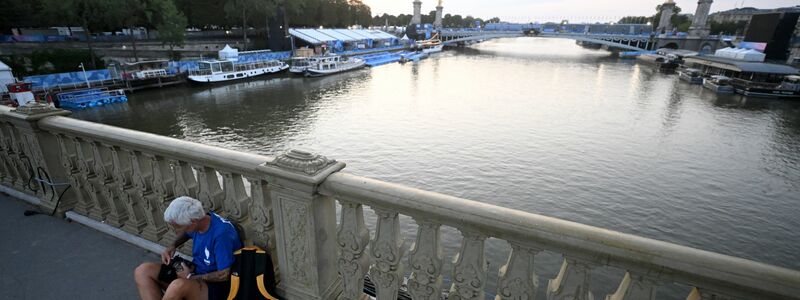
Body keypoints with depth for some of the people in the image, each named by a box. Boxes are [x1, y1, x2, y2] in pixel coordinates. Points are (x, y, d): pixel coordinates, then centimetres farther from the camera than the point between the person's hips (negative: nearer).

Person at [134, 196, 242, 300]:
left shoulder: (221, 233, -29)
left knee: (178, 286, -37)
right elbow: (186, 233, 24)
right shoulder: (199, 221, -4)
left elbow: (224, 275, -24)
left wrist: (190, 277, -14)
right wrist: (172, 246, 4)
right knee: (143, 271, -4)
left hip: (215, 286, -9)